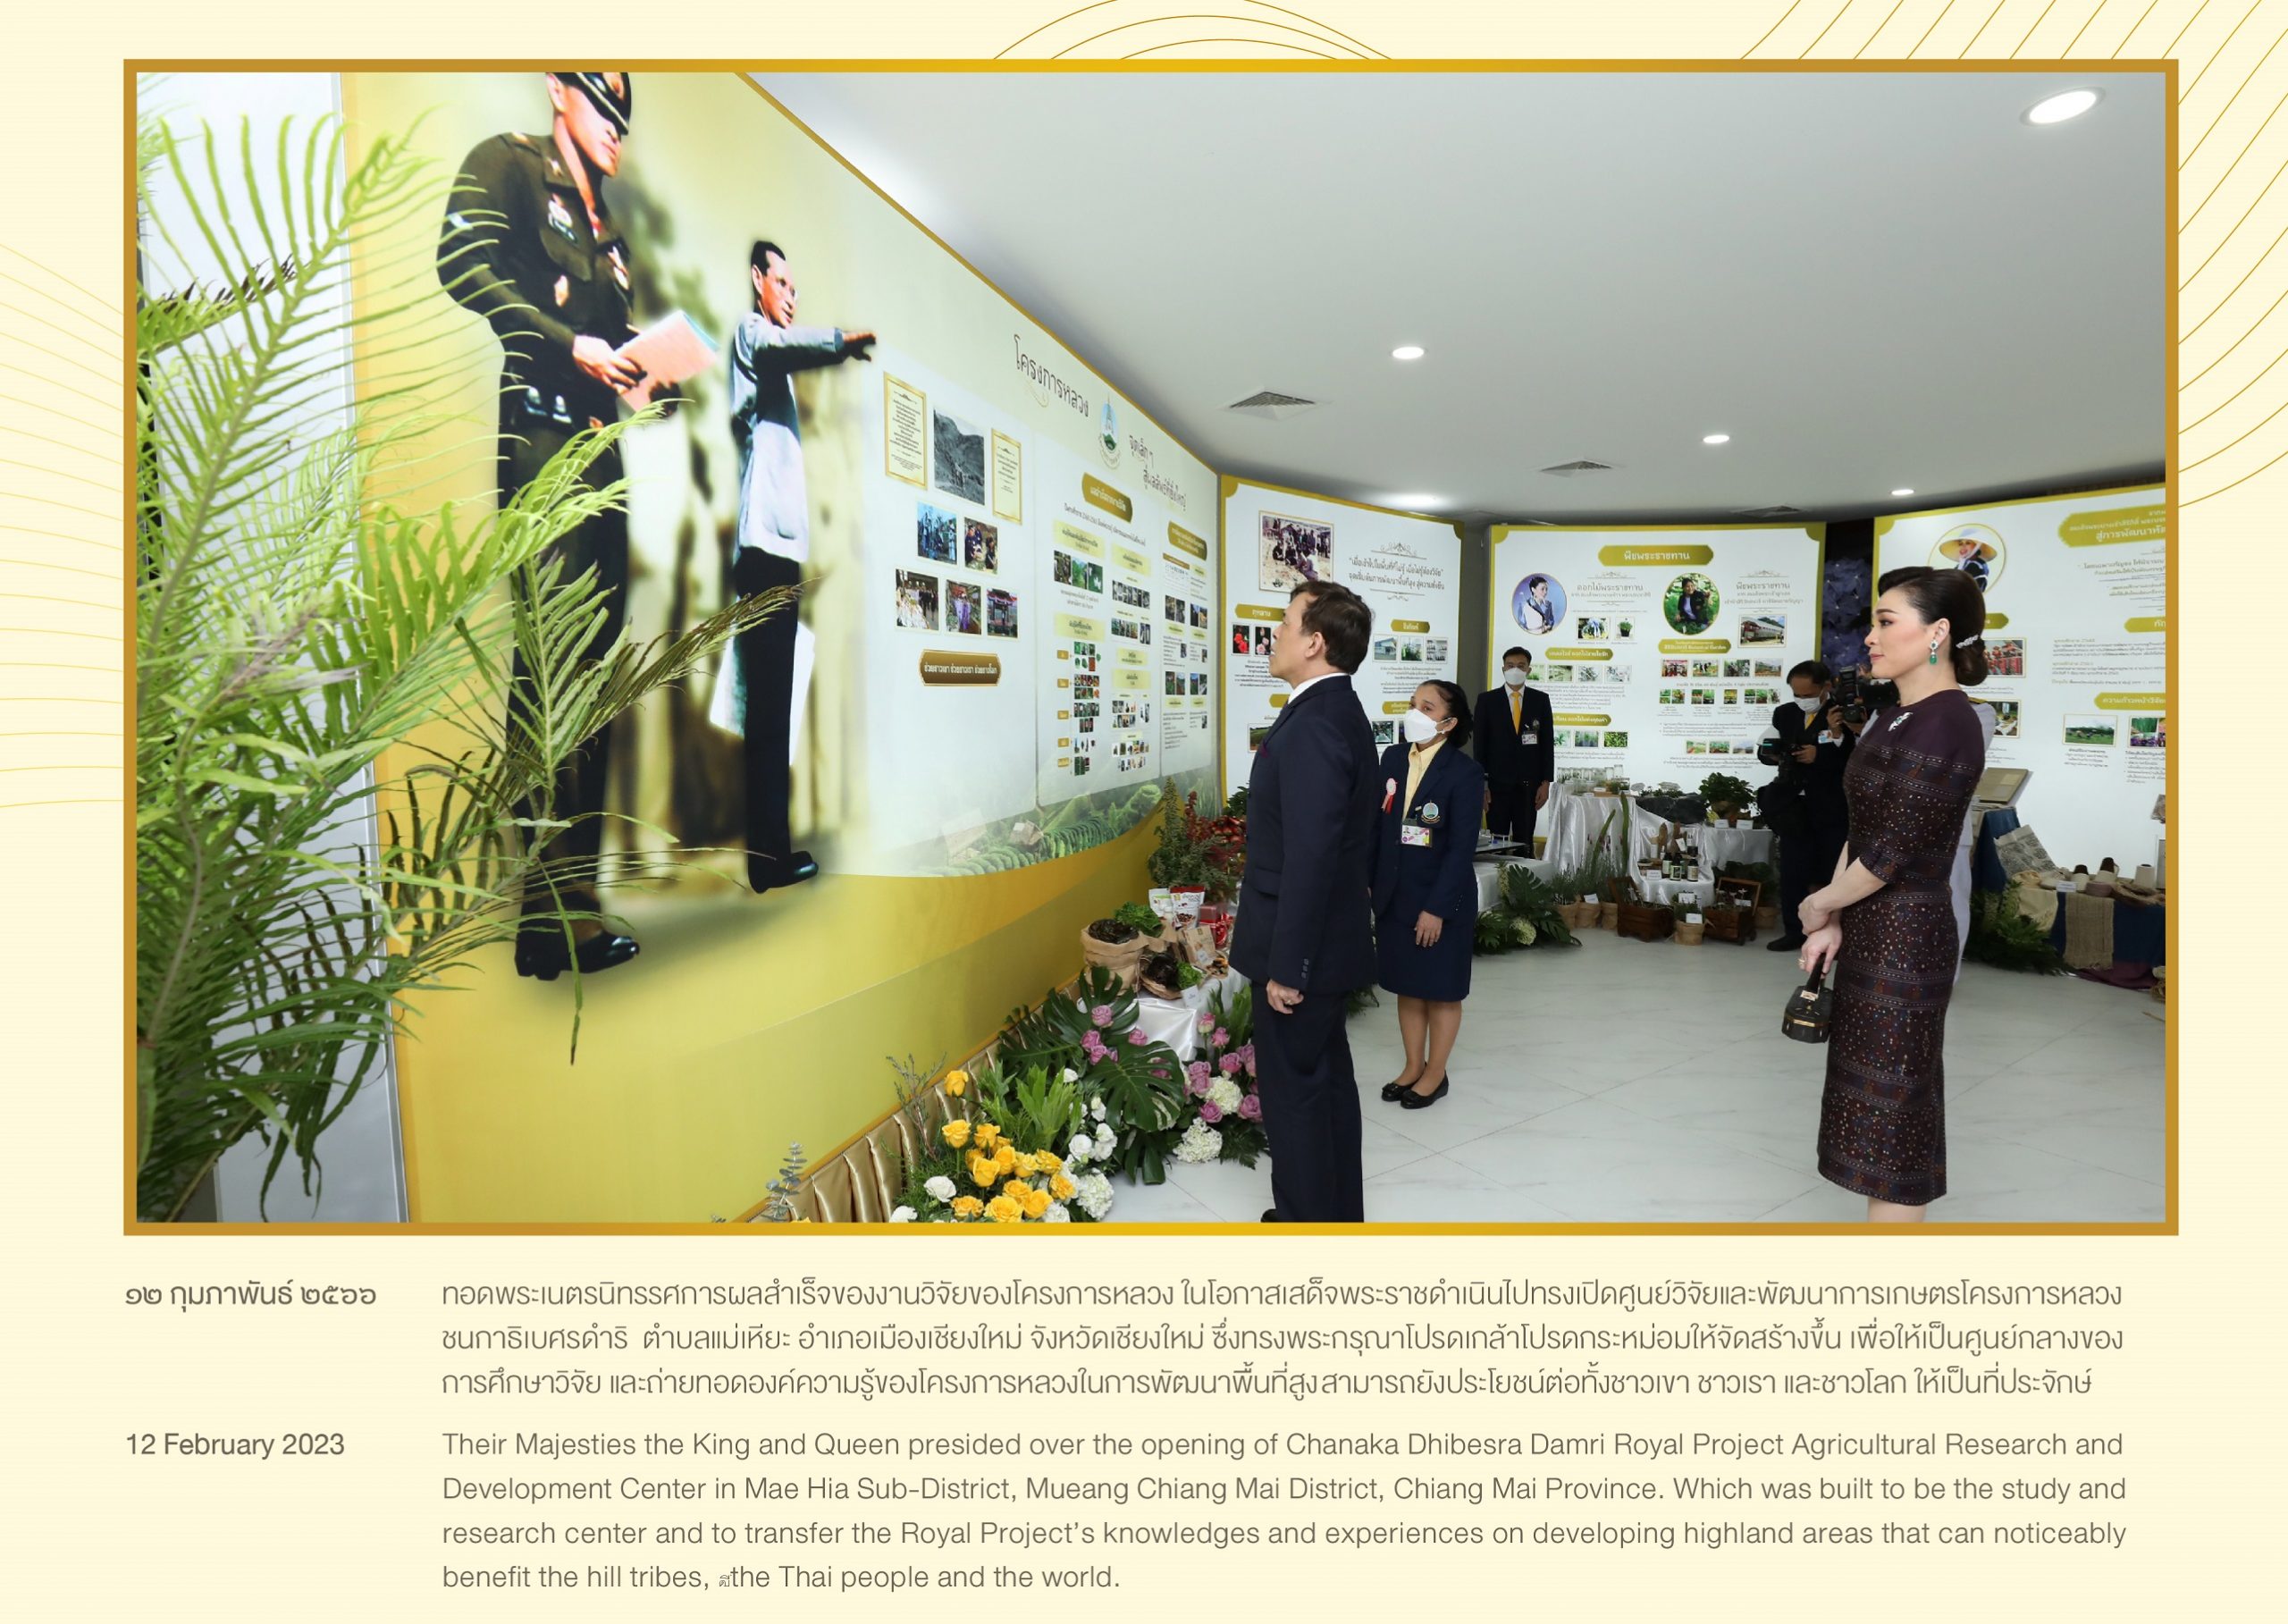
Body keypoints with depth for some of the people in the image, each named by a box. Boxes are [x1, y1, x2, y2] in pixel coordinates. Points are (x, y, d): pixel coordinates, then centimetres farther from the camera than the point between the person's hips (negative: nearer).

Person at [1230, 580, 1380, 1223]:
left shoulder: (1313, 725, -23)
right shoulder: (1342, 713, 9)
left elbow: (1310, 857, -26)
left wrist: (1285, 965, -21)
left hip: (1302, 947, -10)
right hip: (1329, 938, 10)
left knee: (1293, 1091, 3)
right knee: (1327, 1077, 20)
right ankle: (1340, 1213, 35)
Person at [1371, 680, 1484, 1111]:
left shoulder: (1464, 772, -13)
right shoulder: (1392, 758, 3)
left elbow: (1462, 847, -14)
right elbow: (1377, 824, 6)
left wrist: (1437, 907, -17)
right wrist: (1368, 881, 3)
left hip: (1442, 898, -5)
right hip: (1394, 894, 5)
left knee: (1441, 990, 10)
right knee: (1406, 986, 15)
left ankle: (1435, 1074, 25)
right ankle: (1413, 1067, 30)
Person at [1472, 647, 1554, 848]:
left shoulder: (1541, 699, 6)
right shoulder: (1487, 700, 2)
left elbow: (1548, 743, 6)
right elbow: (1480, 745, 0)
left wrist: (1546, 782, 0)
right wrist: (1481, 784, -6)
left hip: (1529, 784, 1)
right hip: (1497, 783, -1)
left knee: (1525, 843, 5)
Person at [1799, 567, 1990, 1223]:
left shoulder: (1943, 725, -19)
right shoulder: (1894, 716, 10)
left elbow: (1893, 852, -20)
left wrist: (1820, 904, -5)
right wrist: (1834, 923, 3)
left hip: (1903, 942, -9)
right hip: (1874, 934, 9)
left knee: (1892, 1108, 2)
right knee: (1881, 1103, 18)